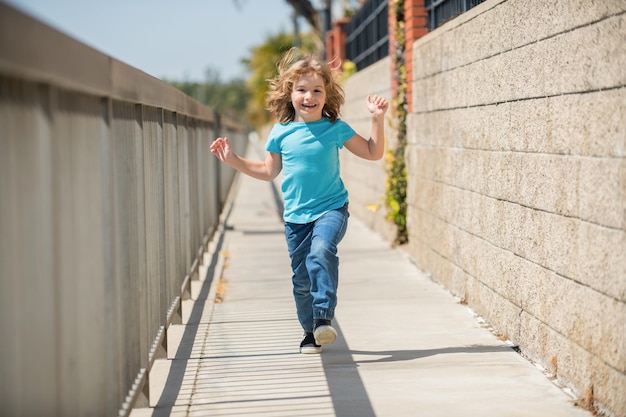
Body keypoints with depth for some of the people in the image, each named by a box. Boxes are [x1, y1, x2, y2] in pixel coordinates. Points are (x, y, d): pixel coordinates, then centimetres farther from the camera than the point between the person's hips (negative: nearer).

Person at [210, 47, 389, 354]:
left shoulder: (335, 129, -2)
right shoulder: (281, 132, 3)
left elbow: (373, 153, 6)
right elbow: (269, 171, 16)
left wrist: (377, 119, -5)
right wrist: (233, 160, 10)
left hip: (331, 208, -3)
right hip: (295, 215, 3)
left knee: (321, 250, -32)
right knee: (301, 278, 7)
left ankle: (324, 316, -29)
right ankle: (311, 332, 25)